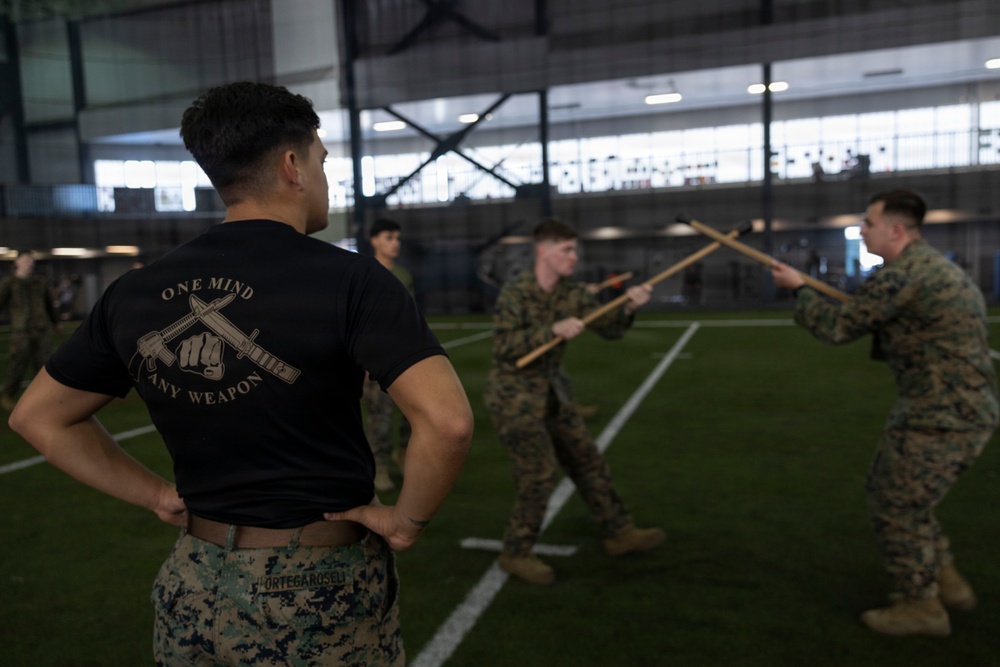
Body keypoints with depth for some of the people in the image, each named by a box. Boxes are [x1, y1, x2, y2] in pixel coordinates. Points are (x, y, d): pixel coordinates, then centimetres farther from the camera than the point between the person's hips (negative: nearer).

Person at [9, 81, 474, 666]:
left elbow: (38, 417, 11)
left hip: (194, 590, 4)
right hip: (322, 595, -3)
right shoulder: (351, 280, -17)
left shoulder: (135, 293, -1)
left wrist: (157, 495, 8)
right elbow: (447, 422, -28)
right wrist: (408, 520, -12)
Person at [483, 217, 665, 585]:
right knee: (539, 473, -7)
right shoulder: (514, 293, -18)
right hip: (514, 396, -7)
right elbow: (504, 346, -26)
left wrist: (628, 308, -20)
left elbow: (609, 329, -1)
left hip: (553, 394, 7)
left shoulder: (573, 293, 0)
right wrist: (554, 330, -33)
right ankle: (516, 554, 12)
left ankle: (618, 533, 28)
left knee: (587, 461, 13)